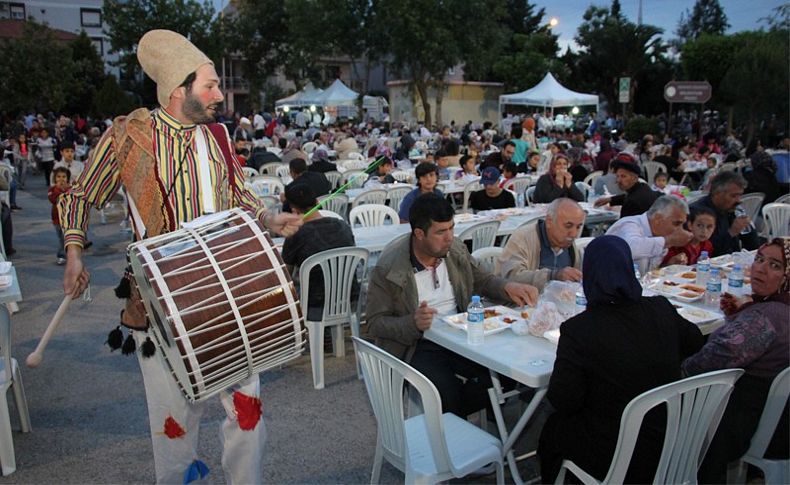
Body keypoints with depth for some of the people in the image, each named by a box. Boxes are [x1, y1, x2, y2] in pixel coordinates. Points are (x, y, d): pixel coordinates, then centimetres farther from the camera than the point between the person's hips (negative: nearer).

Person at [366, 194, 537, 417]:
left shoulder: (455, 249, 2)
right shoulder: (388, 268, -14)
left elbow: (482, 280, 18)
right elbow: (375, 323, -9)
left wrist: (508, 286, -5)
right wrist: (413, 323, -27)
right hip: (419, 347, -5)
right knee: (449, 396, -28)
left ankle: (452, 414, 5)